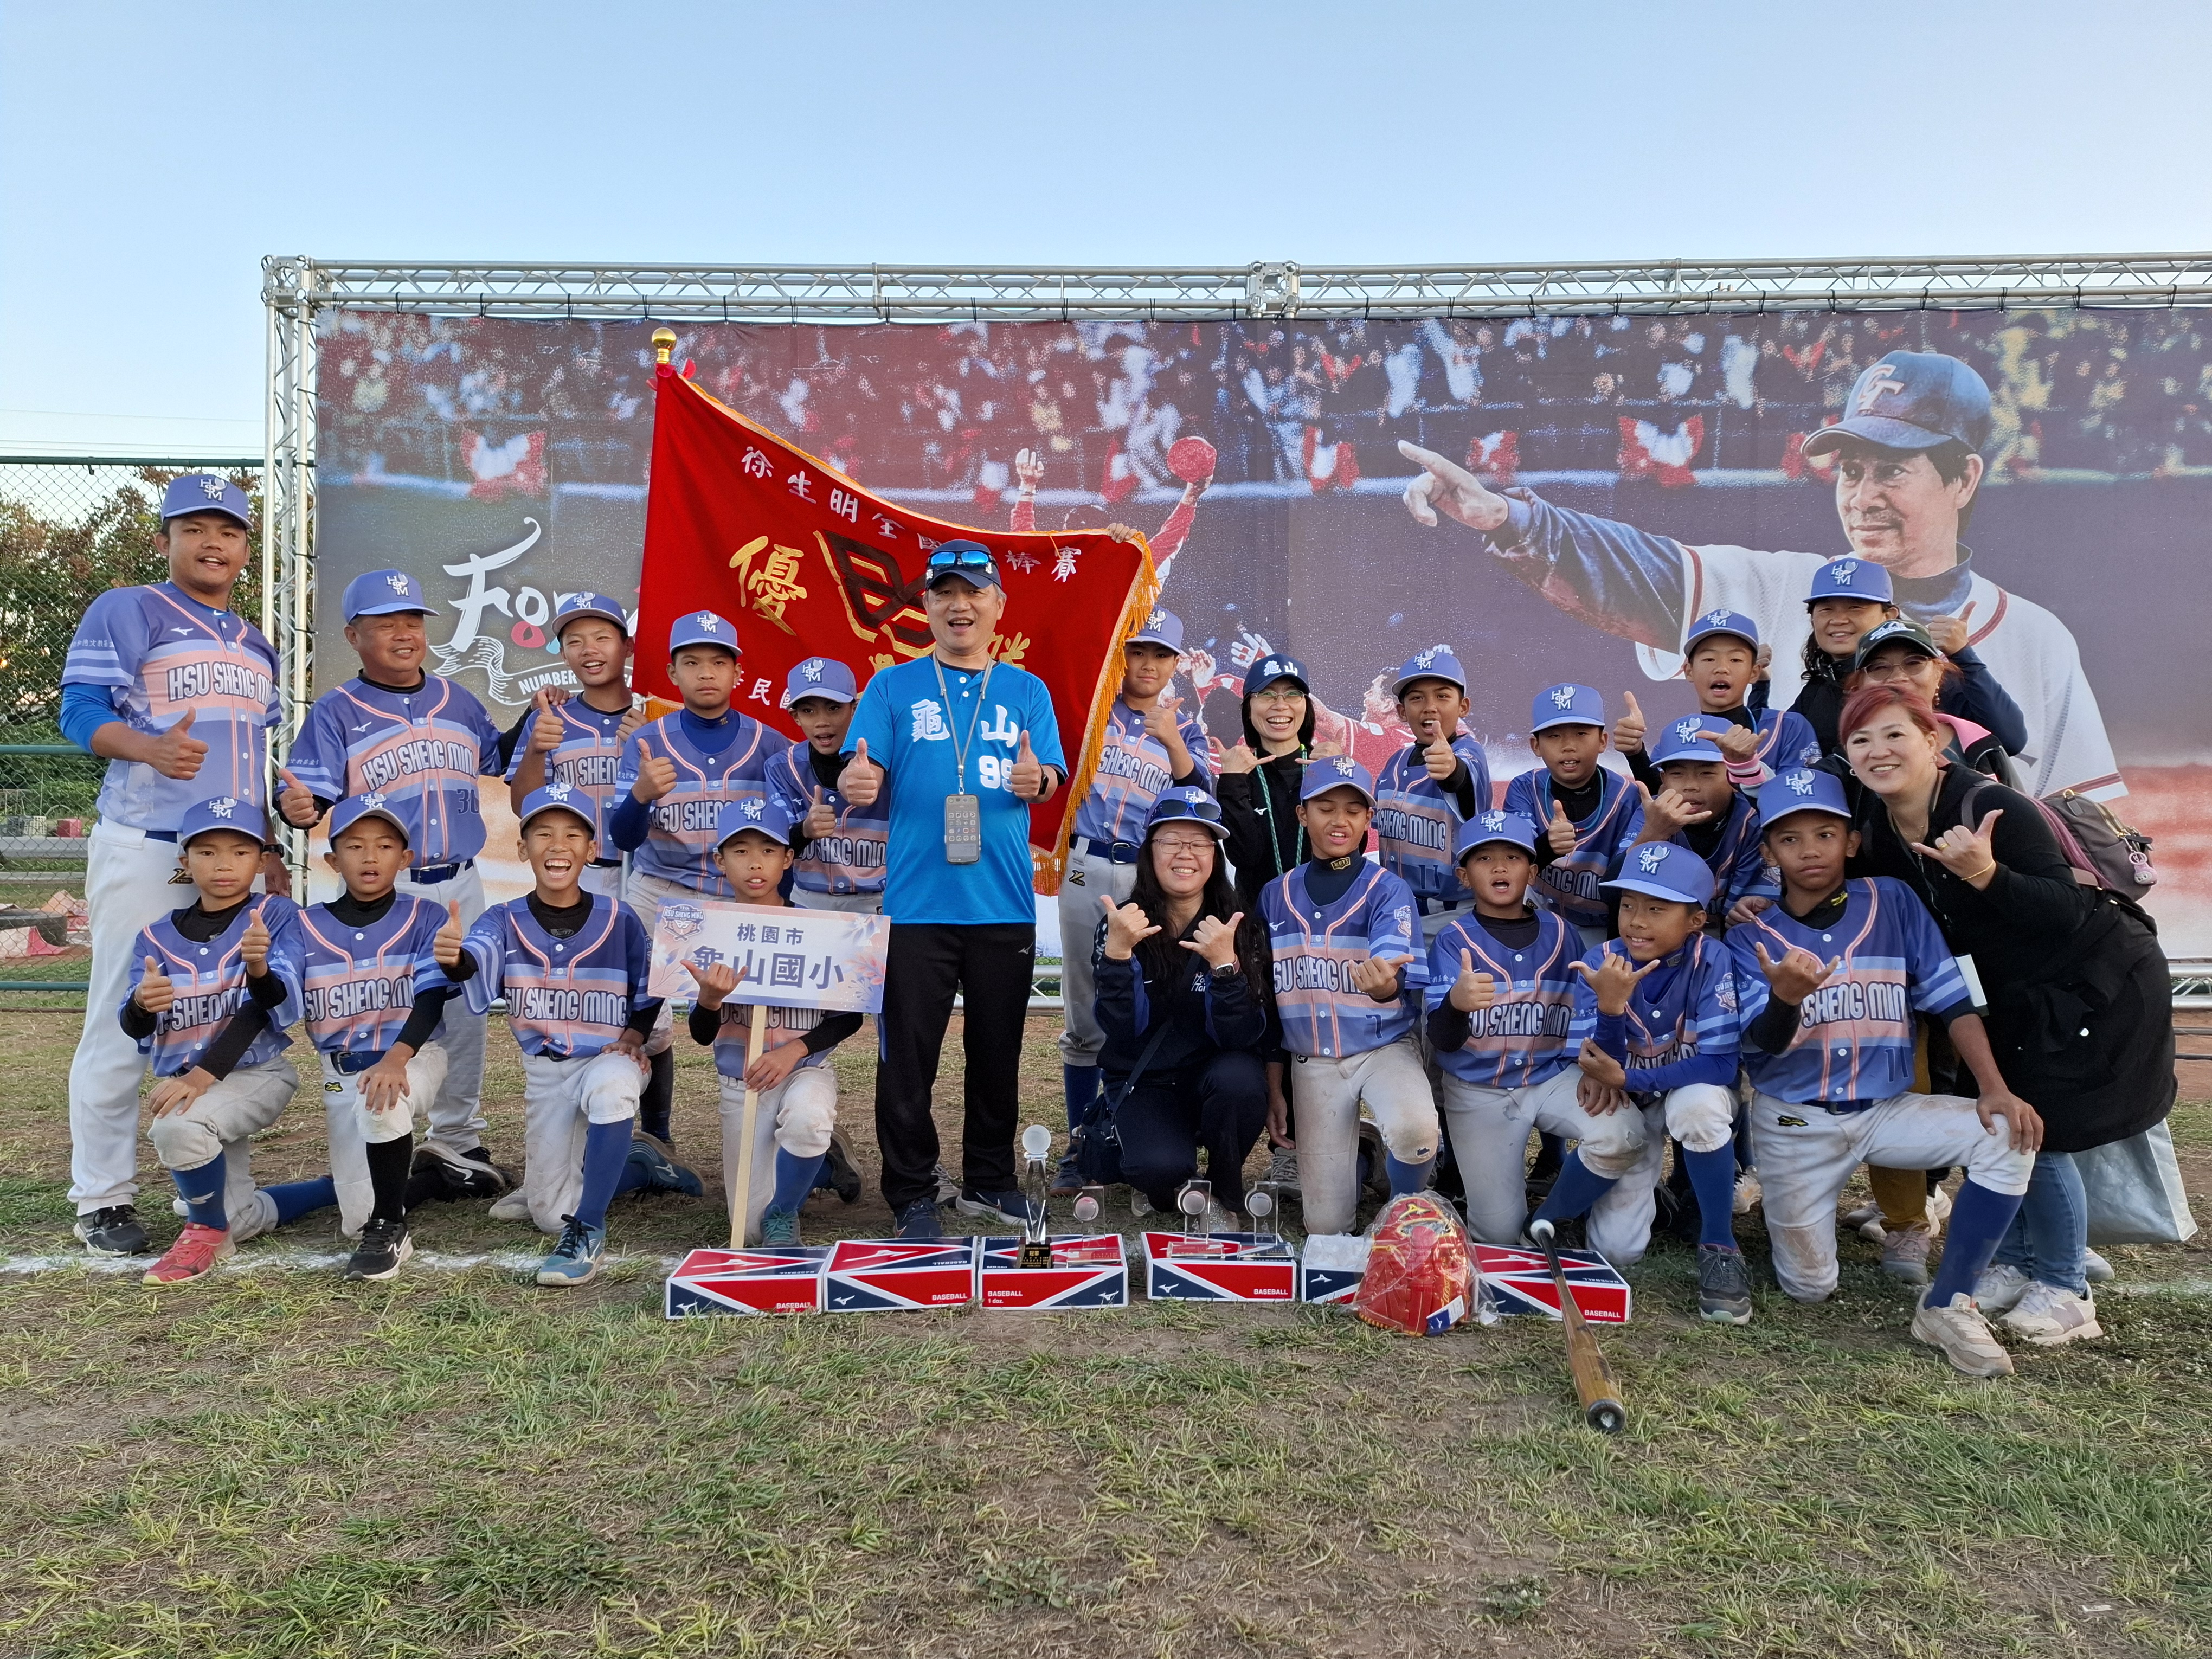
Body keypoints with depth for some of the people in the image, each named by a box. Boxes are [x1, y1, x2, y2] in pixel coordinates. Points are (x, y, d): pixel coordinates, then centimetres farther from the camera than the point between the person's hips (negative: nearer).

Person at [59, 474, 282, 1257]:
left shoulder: (256, 646, 18)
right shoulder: (124, 611, 0)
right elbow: (80, 711, -9)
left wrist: (268, 853, 15)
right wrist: (150, 748, -29)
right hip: (143, 853, -6)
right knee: (122, 1025, -4)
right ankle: (102, 1200, 7)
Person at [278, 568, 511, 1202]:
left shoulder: (458, 700, 10)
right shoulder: (336, 712, -4)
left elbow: (499, 760, 20)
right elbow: (313, 793, -13)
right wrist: (298, 809, -34)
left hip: (462, 884, 5)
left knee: (466, 1014, 13)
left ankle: (456, 1141, 29)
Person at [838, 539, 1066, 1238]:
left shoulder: (1027, 691, 11)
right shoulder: (893, 688, 6)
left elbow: (1051, 779, 1)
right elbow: (863, 776, -3)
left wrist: (1036, 780, -22)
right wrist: (857, 782, -26)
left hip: (1005, 905, 2)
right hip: (917, 903, -2)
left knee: (998, 1050, 11)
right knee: (909, 1054, 0)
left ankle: (988, 1180, 26)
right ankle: (912, 1194, 13)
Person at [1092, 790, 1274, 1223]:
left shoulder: (1241, 929, -9)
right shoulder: (1123, 925, -7)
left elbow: (1243, 1036, -17)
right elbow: (1121, 1030, -16)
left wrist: (1224, 963, -33)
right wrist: (1117, 951, -31)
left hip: (1214, 1073, 1)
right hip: (1144, 1082, -1)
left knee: (1238, 1080, -33)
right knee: (1160, 1169, -30)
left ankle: (1224, 1200, -5)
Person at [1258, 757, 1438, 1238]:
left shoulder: (1388, 890, -8)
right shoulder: (1275, 896, 2)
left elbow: (1407, 988, -25)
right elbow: (1265, 998, 9)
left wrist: (1387, 985, -49)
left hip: (1385, 1048, -2)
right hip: (1312, 1063, 3)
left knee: (1415, 1131, -35)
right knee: (1327, 1226, -2)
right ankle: (1354, 1156, 33)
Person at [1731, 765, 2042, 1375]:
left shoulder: (1893, 902, -2)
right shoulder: (1752, 934, -5)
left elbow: (1951, 1000, -4)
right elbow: (1765, 1044, -16)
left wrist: (1994, 1089, -16)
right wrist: (1785, 996, -39)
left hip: (1887, 1108, 2)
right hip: (1795, 1122, -1)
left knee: (2005, 1135, -25)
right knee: (1810, 1287, -1)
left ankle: (1946, 1306, -11)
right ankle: (1787, 1211, 34)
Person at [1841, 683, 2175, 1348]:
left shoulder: (1995, 808, -28)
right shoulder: (1876, 831, -7)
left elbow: (2066, 912, -29)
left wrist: (1986, 874, -45)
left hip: (2099, 985, -7)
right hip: (2020, 994, 7)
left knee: (2037, 1131, -7)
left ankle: (2065, 1291, 10)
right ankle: (2014, 1265, 22)